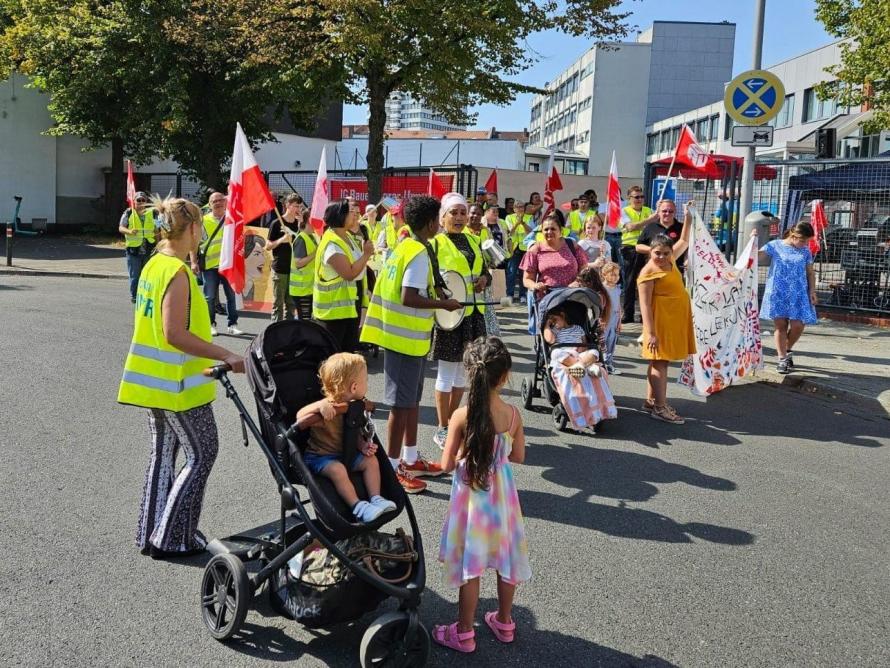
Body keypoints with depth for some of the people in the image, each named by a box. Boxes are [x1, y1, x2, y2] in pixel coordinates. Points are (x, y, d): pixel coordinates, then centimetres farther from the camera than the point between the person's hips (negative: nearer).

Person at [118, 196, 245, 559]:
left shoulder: (153, 264, 8)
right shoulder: (178, 272, -20)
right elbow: (175, 333, -26)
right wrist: (225, 355, -26)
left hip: (153, 377, 9)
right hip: (178, 383, -9)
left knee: (163, 451, 16)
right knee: (201, 454, 2)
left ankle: (151, 533, 24)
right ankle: (172, 538, 6)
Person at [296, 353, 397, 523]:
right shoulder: (327, 408, -27)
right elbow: (300, 417, -35)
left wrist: (363, 447, -7)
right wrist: (319, 405, -49)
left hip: (344, 453, 8)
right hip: (319, 456, -8)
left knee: (371, 460, -5)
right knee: (338, 469, -33)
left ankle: (375, 499, -5)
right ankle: (358, 507, -28)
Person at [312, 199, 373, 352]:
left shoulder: (347, 236, 7)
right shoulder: (332, 244, -23)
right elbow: (349, 274, -30)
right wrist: (367, 254, -21)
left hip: (350, 304, 10)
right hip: (334, 309, -9)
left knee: (349, 348, 17)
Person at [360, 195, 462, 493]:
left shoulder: (403, 247, 10)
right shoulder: (420, 254, -18)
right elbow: (409, 298, -25)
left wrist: (434, 300, 16)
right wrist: (443, 304, -16)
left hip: (404, 336, 10)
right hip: (407, 338, -10)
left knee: (412, 400, 17)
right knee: (402, 404, -2)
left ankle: (410, 460, 27)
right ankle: (392, 468, 6)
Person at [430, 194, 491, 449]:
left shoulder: (472, 241, 14)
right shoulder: (435, 244, -6)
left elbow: (485, 272, 20)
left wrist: (484, 279, -1)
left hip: (473, 313, 7)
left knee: (462, 371, 14)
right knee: (447, 373, 0)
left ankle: (453, 423, 28)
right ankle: (442, 430, 11)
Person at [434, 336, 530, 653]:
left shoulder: (461, 416, -20)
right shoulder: (513, 414, -12)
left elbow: (447, 465, -13)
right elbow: (518, 456, 1)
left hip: (471, 496, -3)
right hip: (502, 495, 3)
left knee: (470, 565, 9)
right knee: (505, 558, 19)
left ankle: (464, 633, 22)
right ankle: (504, 623, 36)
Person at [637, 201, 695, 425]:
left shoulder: (670, 261, 9)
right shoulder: (648, 272, -13)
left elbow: (684, 242, 25)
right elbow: (645, 305, -17)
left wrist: (688, 218, 16)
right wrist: (650, 333, -23)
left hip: (675, 320, 8)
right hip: (660, 320, -8)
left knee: (659, 361, 12)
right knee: (660, 362, -5)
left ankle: (651, 401, 19)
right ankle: (660, 407, -3)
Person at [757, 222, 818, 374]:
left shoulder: (805, 251, 11)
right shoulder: (775, 246, 2)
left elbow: (810, 273, 15)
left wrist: (812, 291, 6)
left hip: (798, 294, 2)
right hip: (778, 293, -2)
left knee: (798, 325, -6)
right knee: (780, 325, -2)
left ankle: (787, 350, 22)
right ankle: (783, 359, 7)